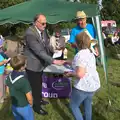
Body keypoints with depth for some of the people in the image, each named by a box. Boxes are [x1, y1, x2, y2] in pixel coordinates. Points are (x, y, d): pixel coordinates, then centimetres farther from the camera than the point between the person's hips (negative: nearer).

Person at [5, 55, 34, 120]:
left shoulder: (9, 76, -10)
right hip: (24, 107, -6)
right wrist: (31, 104, -4)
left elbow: (8, 90, 5)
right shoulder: (24, 80, -32)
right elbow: (29, 98, -24)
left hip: (14, 106, 6)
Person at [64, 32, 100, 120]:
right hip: (94, 84, 9)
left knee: (73, 105, 12)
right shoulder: (90, 52, 8)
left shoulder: (80, 55, -22)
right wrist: (72, 63, 28)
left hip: (84, 86, -9)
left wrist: (71, 74, -12)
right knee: (87, 104, 27)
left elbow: (80, 74, -30)